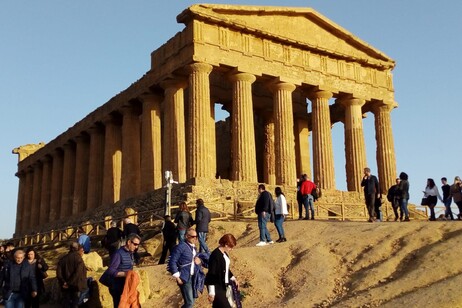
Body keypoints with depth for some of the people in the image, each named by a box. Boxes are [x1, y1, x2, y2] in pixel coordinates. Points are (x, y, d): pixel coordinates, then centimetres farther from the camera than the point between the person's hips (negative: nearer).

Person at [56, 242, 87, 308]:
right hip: (76, 285, -3)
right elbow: (78, 273, -19)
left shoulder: (63, 259, 4)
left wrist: (63, 282, -11)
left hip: (66, 287, 3)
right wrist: (69, 283, -15)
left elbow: (58, 272, -7)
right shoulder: (78, 258, -7)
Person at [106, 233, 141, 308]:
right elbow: (110, 271, -23)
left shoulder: (131, 253, 8)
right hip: (118, 288, -8)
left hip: (127, 287, 8)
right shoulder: (119, 254, -19)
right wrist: (125, 274, -29)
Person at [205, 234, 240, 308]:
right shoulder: (215, 255, -22)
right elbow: (212, 274, -22)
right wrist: (211, 292, -21)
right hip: (216, 287, -9)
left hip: (223, 285, 9)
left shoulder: (225, 253, 5)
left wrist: (233, 278, 17)